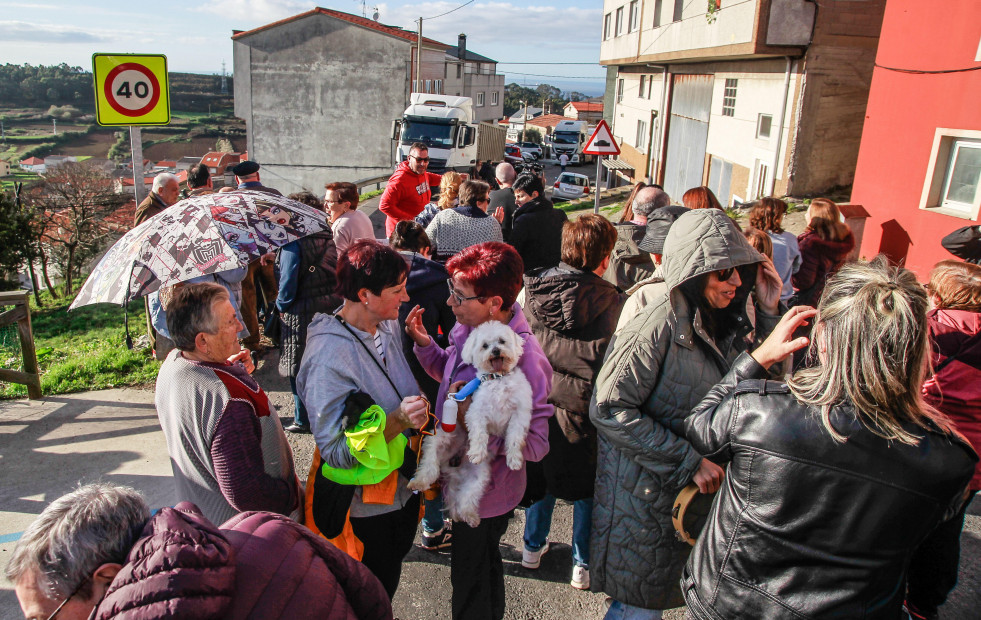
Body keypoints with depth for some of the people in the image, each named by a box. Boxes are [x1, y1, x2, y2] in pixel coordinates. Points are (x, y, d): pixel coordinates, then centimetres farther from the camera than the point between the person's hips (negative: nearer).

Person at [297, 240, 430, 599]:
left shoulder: (388, 325, -5)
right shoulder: (329, 356, -29)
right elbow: (335, 451, -28)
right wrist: (396, 421, -37)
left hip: (404, 486, 7)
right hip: (366, 505, -7)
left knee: (392, 574, 29)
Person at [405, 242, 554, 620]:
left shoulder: (523, 360, -34)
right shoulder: (469, 328, -10)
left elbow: (535, 445, -29)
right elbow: (451, 373, 9)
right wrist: (424, 344, -7)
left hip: (485, 493, -8)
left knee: (470, 579, 18)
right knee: (484, 564, 32)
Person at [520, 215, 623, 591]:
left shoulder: (531, 290, -8)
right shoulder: (611, 301, -17)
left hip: (536, 404, 3)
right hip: (582, 409, -3)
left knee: (541, 477, 24)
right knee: (587, 489, 17)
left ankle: (533, 546, 42)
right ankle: (583, 565, 32)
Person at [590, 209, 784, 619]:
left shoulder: (723, 325, 3)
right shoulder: (659, 327, -22)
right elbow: (608, 408, -24)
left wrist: (769, 311, -2)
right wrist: (688, 461, -22)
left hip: (694, 492, 7)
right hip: (646, 493, -7)